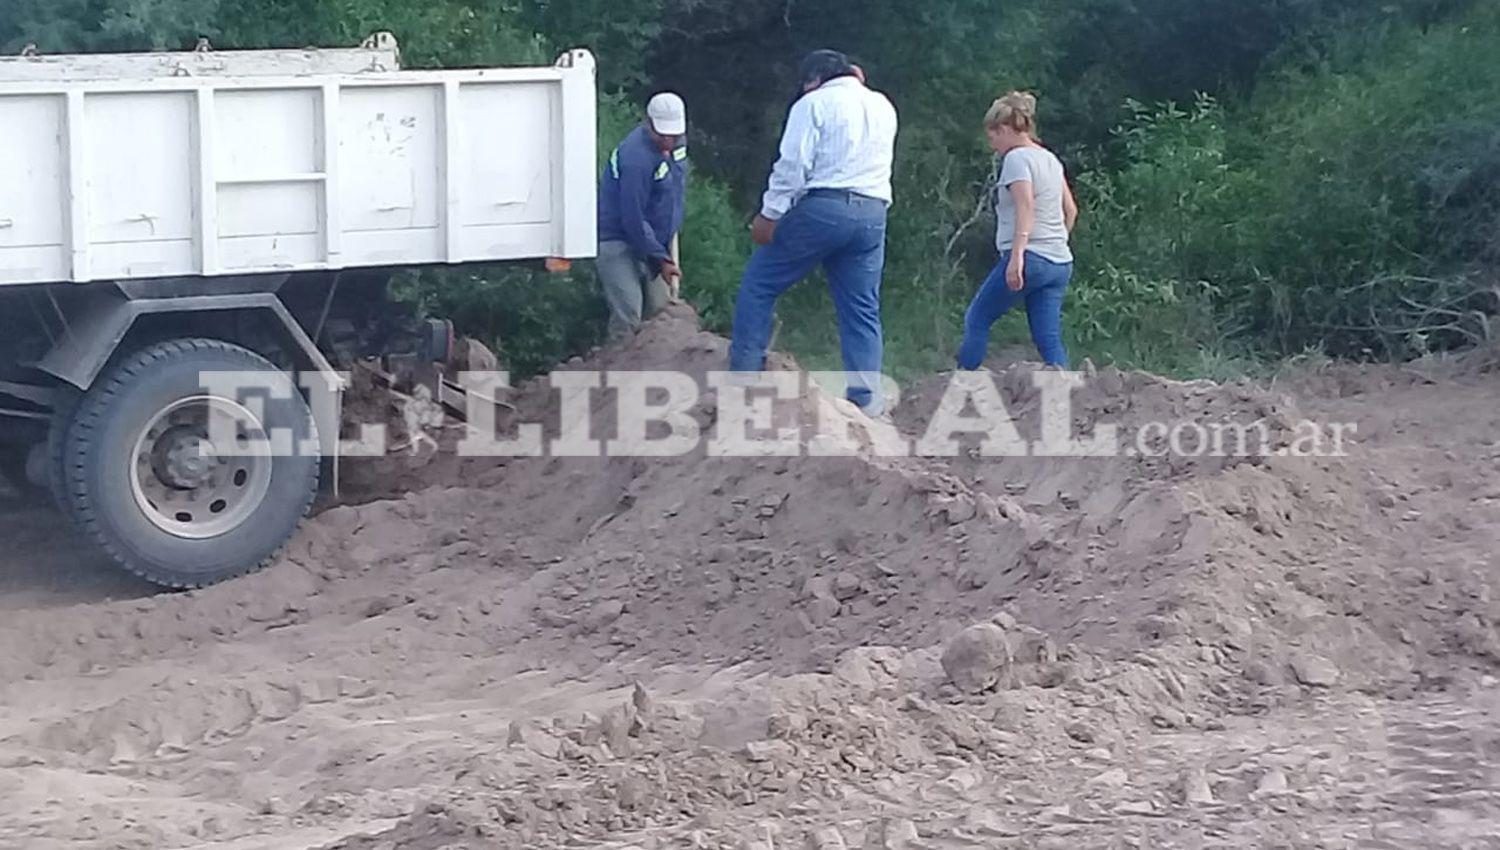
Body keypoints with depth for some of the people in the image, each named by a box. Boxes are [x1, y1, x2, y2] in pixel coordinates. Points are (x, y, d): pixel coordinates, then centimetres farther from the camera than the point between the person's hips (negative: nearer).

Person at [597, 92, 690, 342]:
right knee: (628, 317, -15)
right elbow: (633, 219, -24)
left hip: (650, 239, 8)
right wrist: (661, 259, -17)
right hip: (616, 240, -8)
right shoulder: (637, 159, -28)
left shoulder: (677, 143, 0)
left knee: (658, 308, 9)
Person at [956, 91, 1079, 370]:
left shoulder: (1017, 158, -6)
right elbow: (1071, 210, 21)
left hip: (1029, 257, -8)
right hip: (1060, 263, 8)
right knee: (1049, 339, 1)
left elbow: (1026, 208, -19)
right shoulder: (1050, 159, 19)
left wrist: (1017, 255, -26)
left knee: (977, 320, 6)